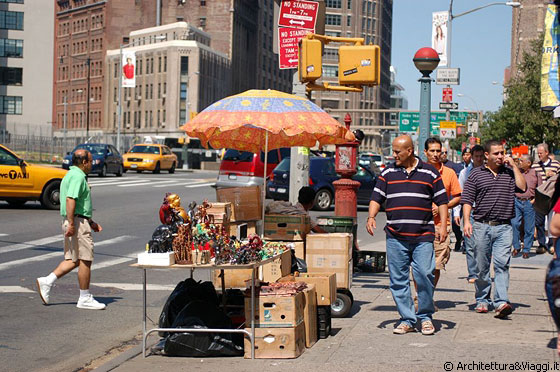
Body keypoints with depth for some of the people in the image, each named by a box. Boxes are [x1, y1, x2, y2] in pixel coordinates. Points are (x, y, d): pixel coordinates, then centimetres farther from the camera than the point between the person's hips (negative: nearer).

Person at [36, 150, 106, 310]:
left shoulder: (71, 175, 21)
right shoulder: (78, 176, -13)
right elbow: (70, 200, -24)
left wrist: (90, 222, 27)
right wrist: (71, 224, -26)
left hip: (73, 221, 10)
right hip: (78, 222, -10)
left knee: (73, 260, 12)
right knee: (85, 260, -4)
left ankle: (47, 281, 6)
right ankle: (85, 299, 2)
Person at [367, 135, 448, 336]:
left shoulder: (429, 172, 6)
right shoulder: (388, 173, 10)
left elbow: (442, 201, 8)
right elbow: (376, 198, 10)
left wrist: (443, 226, -2)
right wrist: (371, 217, -8)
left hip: (423, 236, -2)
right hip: (395, 236, 2)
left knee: (425, 275, -8)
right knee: (398, 279, 2)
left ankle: (425, 316, 10)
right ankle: (407, 319, 10)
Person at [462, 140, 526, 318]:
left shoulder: (509, 172, 12)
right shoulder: (476, 174, 7)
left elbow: (522, 187, -4)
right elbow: (467, 199, 3)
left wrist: (514, 166, -1)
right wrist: (466, 221, -9)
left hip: (503, 227, 0)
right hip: (482, 225, 0)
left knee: (502, 264, -12)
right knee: (482, 266, 7)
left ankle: (501, 302, -18)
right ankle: (482, 300, 20)